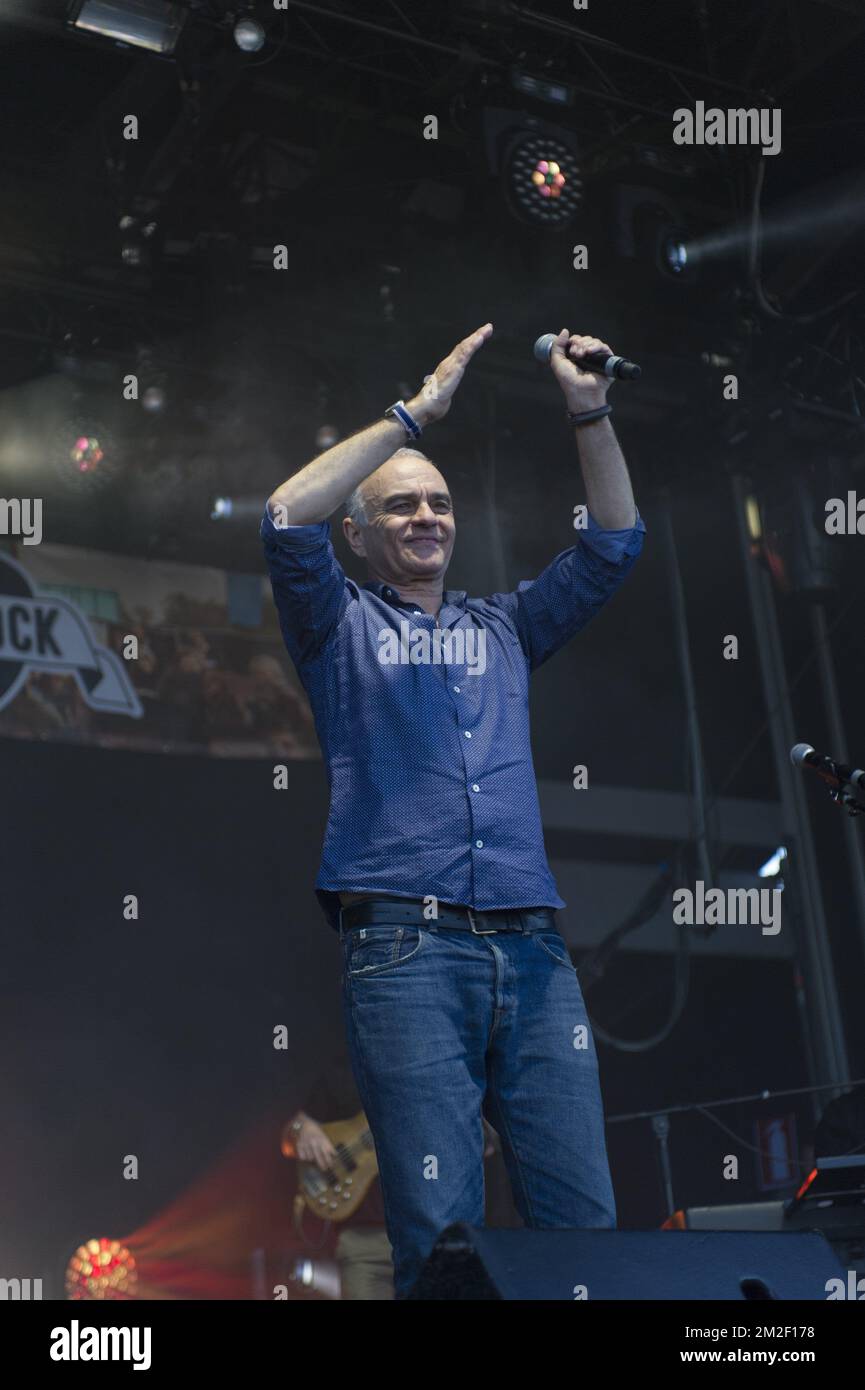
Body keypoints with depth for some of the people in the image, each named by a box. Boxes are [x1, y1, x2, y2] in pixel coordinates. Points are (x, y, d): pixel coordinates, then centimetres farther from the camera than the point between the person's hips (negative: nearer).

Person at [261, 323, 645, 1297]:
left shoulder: (503, 628, 25)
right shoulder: (342, 626, 14)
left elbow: (613, 543, 21)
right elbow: (287, 520, -3)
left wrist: (590, 414, 9)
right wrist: (418, 411, -2)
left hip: (532, 952, 4)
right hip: (405, 951, -4)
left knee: (583, 1217, -1)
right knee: (440, 1233, -7)